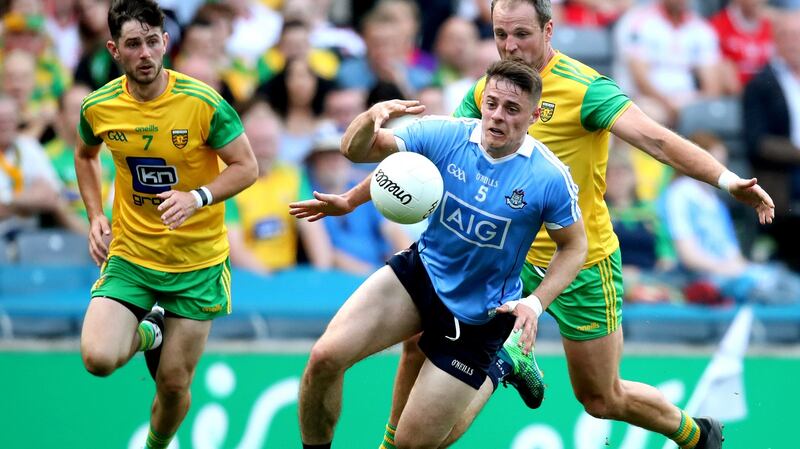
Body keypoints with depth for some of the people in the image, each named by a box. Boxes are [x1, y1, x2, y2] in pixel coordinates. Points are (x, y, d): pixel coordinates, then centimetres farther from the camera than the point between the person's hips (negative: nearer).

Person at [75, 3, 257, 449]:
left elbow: (247, 167, -10)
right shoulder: (98, 107, -6)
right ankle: (147, 334, 16)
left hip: (198, 262, -2)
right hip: (130, 255, 2)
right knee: (98, 358, -20)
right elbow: (86, 155, 16)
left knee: (174, 384, 2)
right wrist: (96, 216, 3)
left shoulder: (203, 103, -17)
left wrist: (197, 197, -27)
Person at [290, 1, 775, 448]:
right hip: (511, 255, 5)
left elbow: (654, 138, -30)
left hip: (582, 263, -5)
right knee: (421, 339, -8)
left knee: (601, 399, 6)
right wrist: (351, 199, 13)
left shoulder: (582, 87, -18)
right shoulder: (485, 90, 1)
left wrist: (728, 180, -44)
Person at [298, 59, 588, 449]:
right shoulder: (445, 136, -13)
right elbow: (355, 150, -13)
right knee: (325, 357, -20)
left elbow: (574, 246, -4)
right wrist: (372, 118, -36)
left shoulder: (551, 178, -20)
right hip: (421, 272, 3)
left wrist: (535, 303, -19)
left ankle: (497, 370, 28)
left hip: (476, 319, -3)